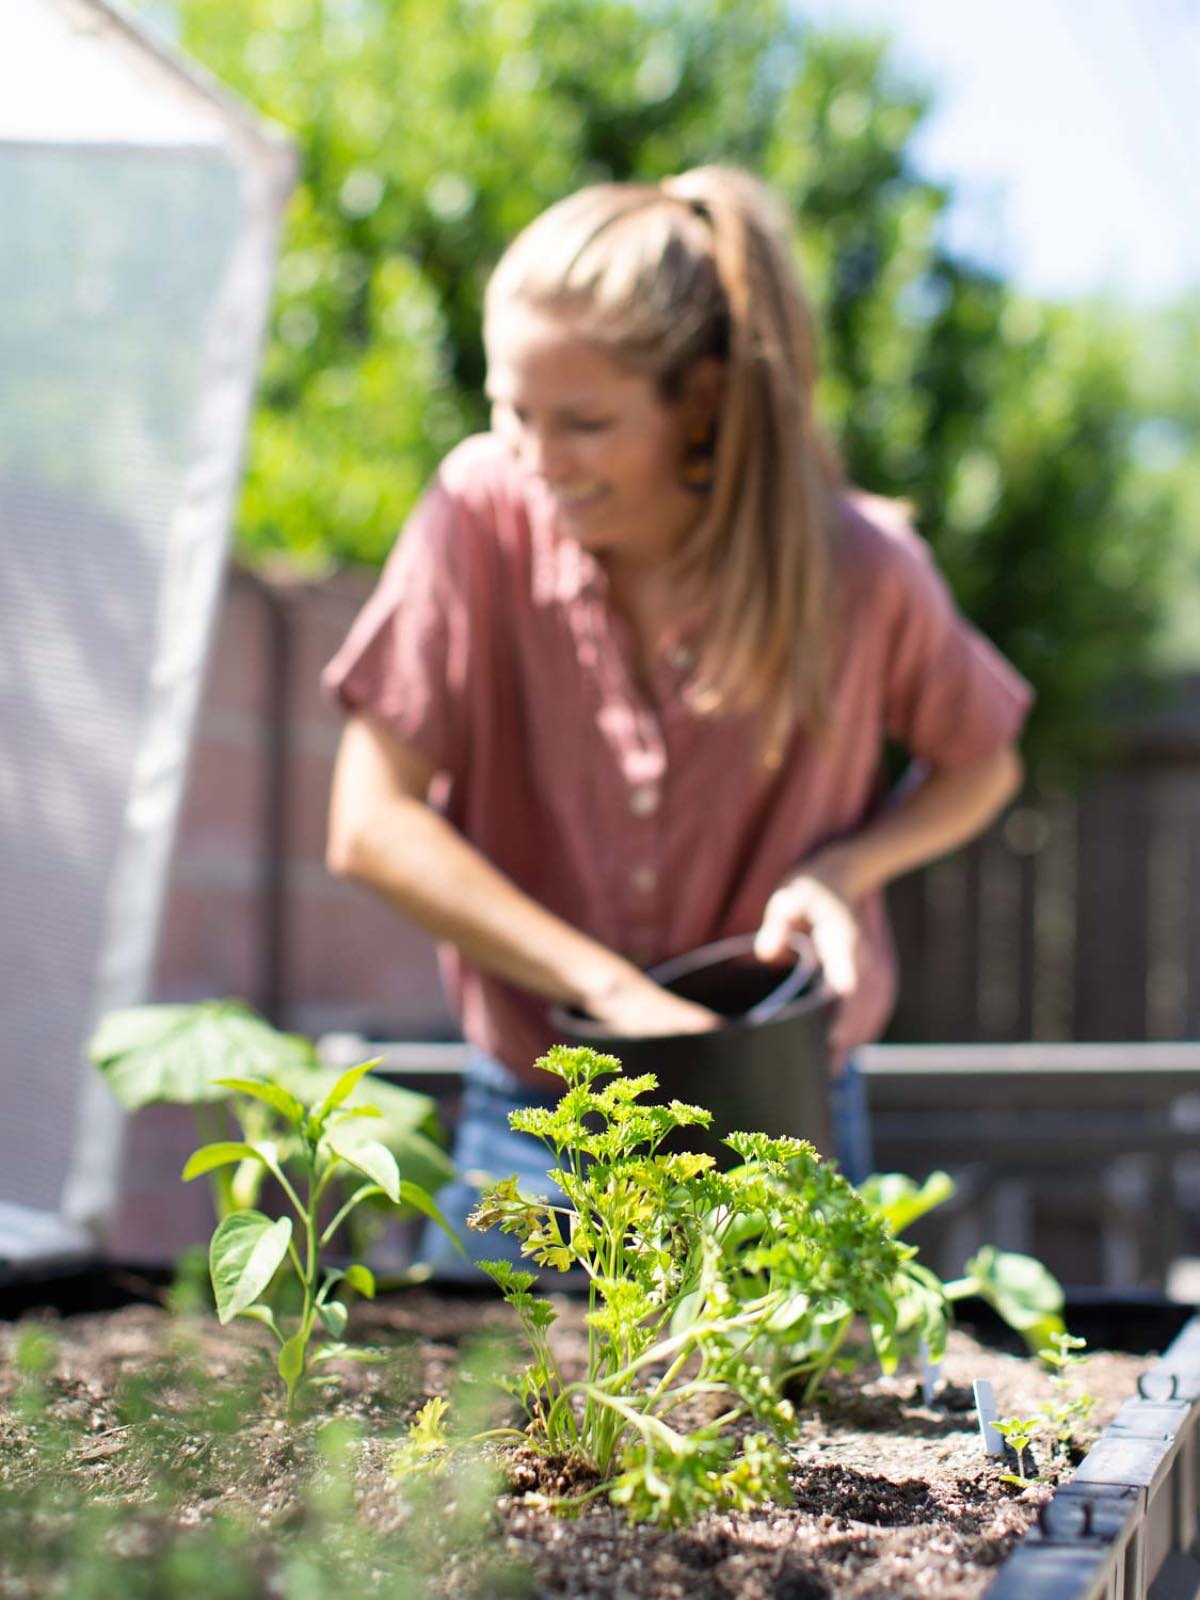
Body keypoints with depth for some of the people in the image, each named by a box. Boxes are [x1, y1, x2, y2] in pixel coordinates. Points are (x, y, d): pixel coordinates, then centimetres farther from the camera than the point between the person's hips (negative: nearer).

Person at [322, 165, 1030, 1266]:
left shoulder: (858, 569, -15)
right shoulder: (484, 512, -15)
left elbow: (979, 765, 6)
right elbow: (370, 825, -15)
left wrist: (844, 867, -14)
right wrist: (612, 990, -20)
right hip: (525, 1131, 0)